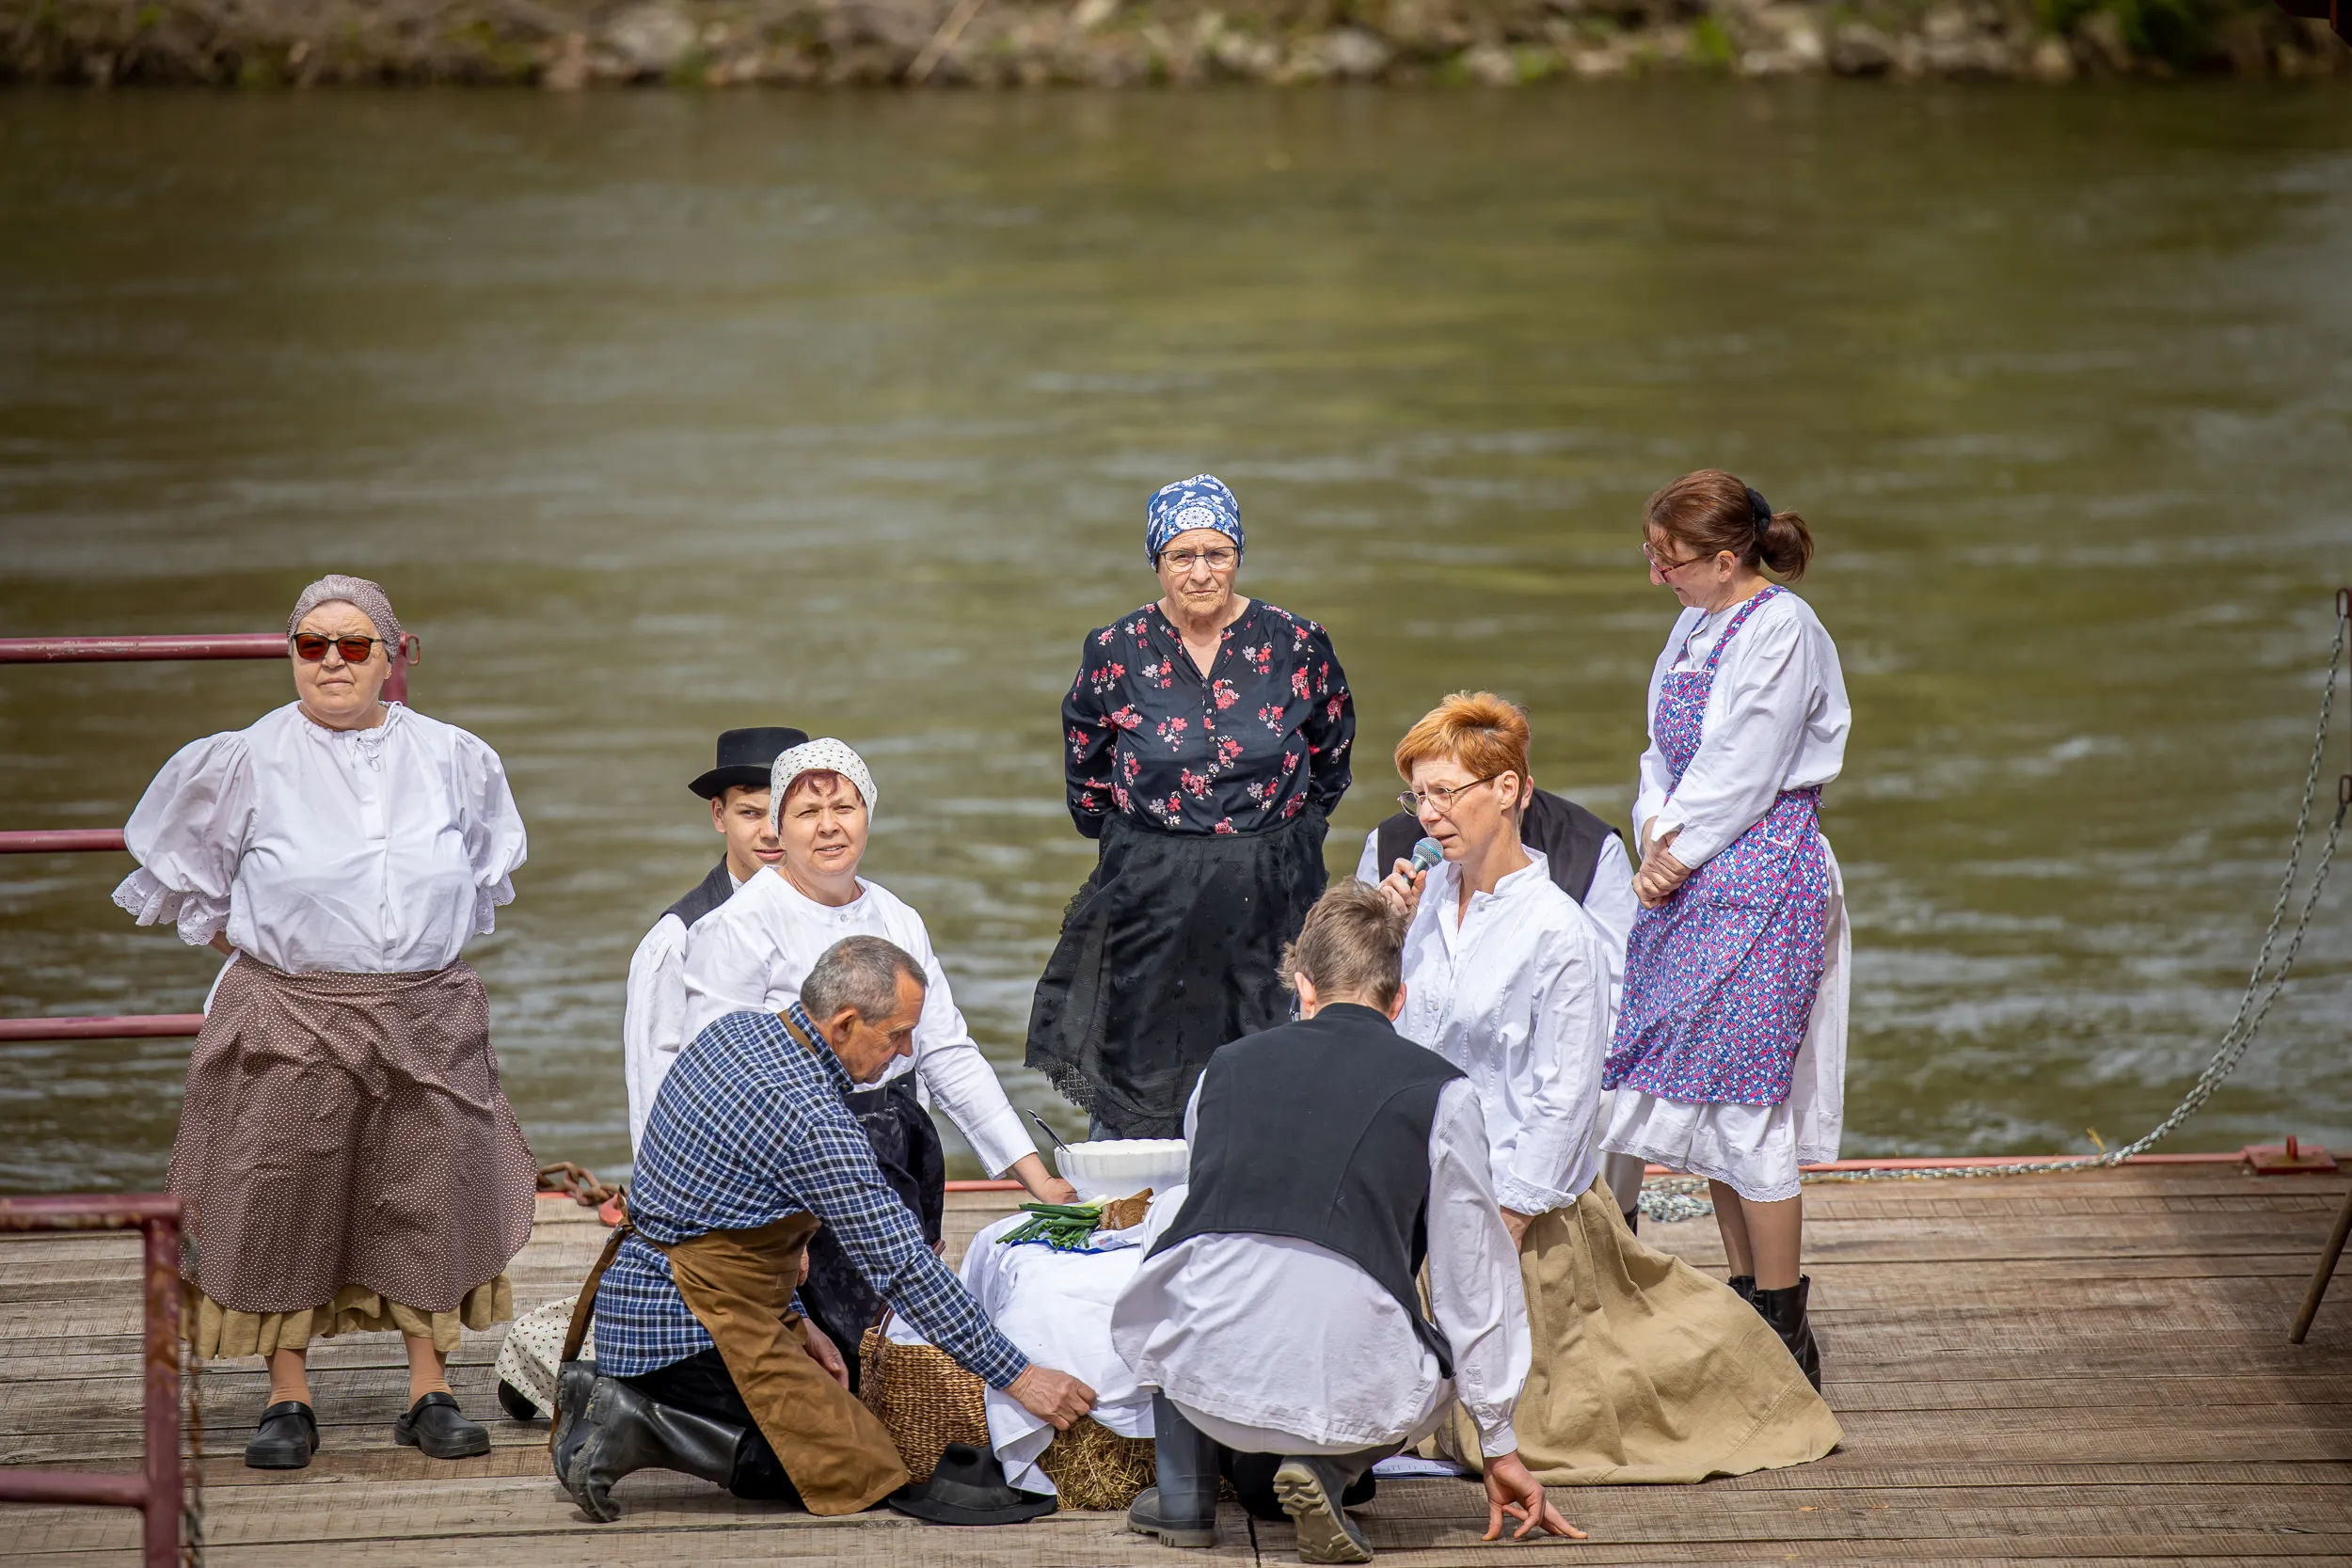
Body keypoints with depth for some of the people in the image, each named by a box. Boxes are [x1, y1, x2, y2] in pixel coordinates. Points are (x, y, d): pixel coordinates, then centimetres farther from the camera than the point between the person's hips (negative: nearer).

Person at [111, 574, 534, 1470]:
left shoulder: (453, 759, 5)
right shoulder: (244, 761, -3)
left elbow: (494, 860, 24)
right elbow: (171, 858, 11)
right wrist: (239, 938, 8)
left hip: (425, 1017, 2)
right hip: (288, 1020, -2)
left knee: (428, 1202, 4)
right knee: (283, 1205, 0)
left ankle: (429, 1396, 15)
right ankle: (288, 1404, 10)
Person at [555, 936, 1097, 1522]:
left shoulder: (733, 1032, 5)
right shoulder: (814, 1121, -23)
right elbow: (905, 1269, -19)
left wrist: (790, 1318, 15)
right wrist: (1019, 1379, -13)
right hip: (699, 1329, -10)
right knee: (863, 1472, -10)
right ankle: (641, 1428, -11)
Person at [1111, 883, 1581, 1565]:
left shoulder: (1228, 1066, 18)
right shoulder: (1439, 1090, 9)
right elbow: (1473, 1275, 14)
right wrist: (1498, 1444, 24)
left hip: (1205, 1376, 3)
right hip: (1348, 1388, -3)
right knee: (1444, 1361, 33)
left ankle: (1183, 1494, 26)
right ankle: (1324, 1468, 4)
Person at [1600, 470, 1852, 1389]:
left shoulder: (1781, 632, -15)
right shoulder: (1696, 626, 13)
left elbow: (1741, 774, -17)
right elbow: (1665, 750, 16)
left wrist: (1677, 856, -8)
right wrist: (1656, 835, -2)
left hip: (1761, 883, -9)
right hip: (1692, 880, 9)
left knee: (1745, 1102, -7)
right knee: (1711, 1101, 12)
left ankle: (1784, 1336, -1)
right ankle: (1745, 1303, 21)